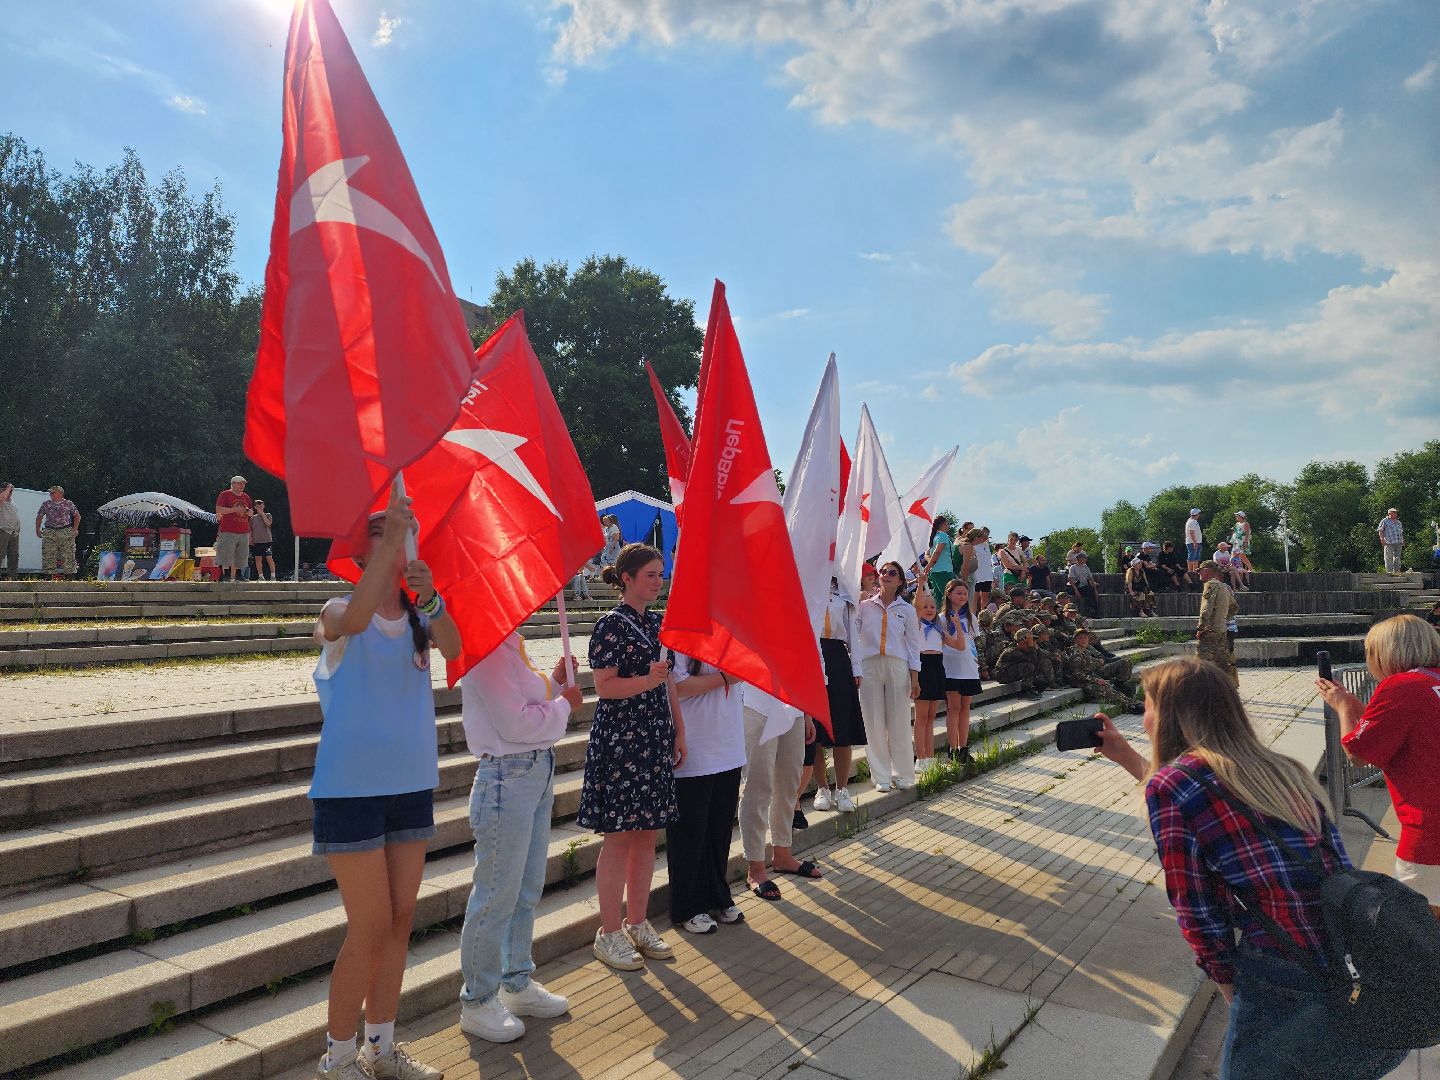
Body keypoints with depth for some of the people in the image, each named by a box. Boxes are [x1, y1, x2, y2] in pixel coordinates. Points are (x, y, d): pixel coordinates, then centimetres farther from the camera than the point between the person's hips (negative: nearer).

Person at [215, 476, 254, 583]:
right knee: (226, 554, -8)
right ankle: (225, 574, -5)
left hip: (244, 532, 6)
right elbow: (218, 510, -10)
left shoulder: (246, 497, 18)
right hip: (228, 531, -6)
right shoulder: (225, 495, 0)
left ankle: (236, 576, 11)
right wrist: (235, 509, -18)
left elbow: (252, 512, 25)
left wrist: (249, 511, 0)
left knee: (240, 556, 6)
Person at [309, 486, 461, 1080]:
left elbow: (452, 647, -18)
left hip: (411, 786, 5)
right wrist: (388, 536, -37)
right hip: (352, 788, -5)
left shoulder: (420, 616, 5)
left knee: (400, 920, 12)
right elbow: (354, 618, -34)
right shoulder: (340, 613, -8)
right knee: (371, 928, -1)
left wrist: (429, 596, -36)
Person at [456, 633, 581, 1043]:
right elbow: (513, 723, -23)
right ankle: (477, 1002, 18)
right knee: (497, 895, 2)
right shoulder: (486, 649, -19)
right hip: (508, 776, -10)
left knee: (528, 889, 19)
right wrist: (564, 704, -10)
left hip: (539, 772, 10)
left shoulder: (511, 644, 10)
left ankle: (517, 984, 34)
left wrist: (556, 681, 4)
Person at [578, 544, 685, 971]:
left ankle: (638, 924, 23)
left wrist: (678, 731, 14)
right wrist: (647, 679, -27)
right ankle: (608, 934, 11)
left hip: (654, 740, 7)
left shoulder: (657, 623, 13)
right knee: (618, 836, -1)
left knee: (646, 833, 11)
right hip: (619, 739, -7)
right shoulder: (612, 624, -9)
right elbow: (604, 686, -14)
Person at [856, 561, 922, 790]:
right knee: (874, 723, 1)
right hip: (869, 666, 0)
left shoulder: (907, 610, 9)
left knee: (899, 723, 1)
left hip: (897, 666, 0)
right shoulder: (864, 606, 7)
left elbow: (913, 644, 8)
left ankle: (903, 774, 15)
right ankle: (881, 777, 10)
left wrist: (914, 677, 3)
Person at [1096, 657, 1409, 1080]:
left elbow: (1195, 909, -8)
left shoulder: (1168, 784, -11)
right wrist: (1128, 757, 31)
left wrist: (1227, 981, 7)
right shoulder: (1281, 768, 9)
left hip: (1290, 990, -6)